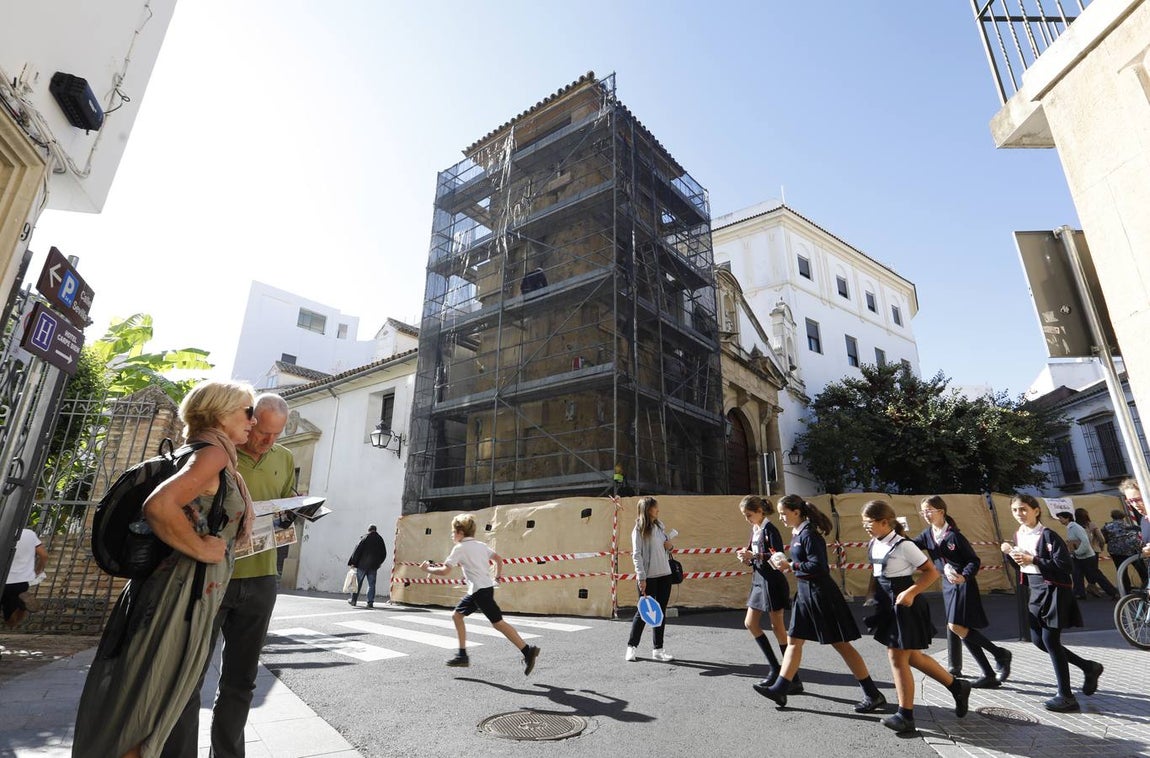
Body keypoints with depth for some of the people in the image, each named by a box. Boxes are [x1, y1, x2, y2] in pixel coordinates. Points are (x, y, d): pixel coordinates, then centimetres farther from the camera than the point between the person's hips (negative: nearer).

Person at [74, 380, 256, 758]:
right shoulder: (214, 453, -17)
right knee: (145, 708, 3)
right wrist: (202, 550, -20)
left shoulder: (213, 456, 13)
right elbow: (159, 506, -30)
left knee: (131, 702, 20)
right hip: (185, 590, -9)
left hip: (185, 590, 9)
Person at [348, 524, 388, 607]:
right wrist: (378, 563, 25)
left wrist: (353, 562, -3)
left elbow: (357, 550, -9)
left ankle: (353, 600, 19)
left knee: (358, 583, 11)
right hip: (373, 566, 2)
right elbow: (384, 554, 12)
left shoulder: (365, 538, -6)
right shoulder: (380, 539, 6)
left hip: (362, 564, -2)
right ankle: (370, 602, 0)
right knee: (371, 584, 5)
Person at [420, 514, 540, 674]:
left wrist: (427, 569, 2)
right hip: (476, 590, 9)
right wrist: (497, 577, 21)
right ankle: (462, 655, 18)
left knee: (498, 622, -6)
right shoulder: (480, 545, 15)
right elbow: (498, 559, 16)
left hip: (481, 590, -9)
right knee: (457, 615, 15)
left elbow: (445, 570, -13)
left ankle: (528, 651, -7)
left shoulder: (459, 548, -8)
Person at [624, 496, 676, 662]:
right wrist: (641, 578, -17)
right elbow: (636, 555, -13)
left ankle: (658, 650, 19)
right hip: (648, 577, -6)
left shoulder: (660, 525, 10)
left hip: (664, 575, 6)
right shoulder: (639, 530, -9)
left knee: (661, 612, 9)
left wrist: (670, 547, -1)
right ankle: (632, 647, 17)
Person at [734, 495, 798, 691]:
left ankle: (794, 678, 7)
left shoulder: (769, 529, -15)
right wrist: (747, 558, -5)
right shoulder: (755, 529, 10)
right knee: (750, 623, 12)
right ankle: (774, 667, 23)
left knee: (777, 627, -3)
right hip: (759, 580, 9)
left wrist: (753, 555, -25)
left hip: (772, 581, -9)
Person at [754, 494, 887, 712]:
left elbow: (818, 565, -25)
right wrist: (784, 562, 1)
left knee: (840, 644, 2)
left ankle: (873, 695, 17)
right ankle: (780, 689, 17)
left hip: (820, 593, -10)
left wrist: (790, 566, -19)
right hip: (805, 591, 10)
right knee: (793, 640, 11)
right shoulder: (796, 533, 8)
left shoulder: (809, 533, -19)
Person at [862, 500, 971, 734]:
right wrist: (873, 595, 9)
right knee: (911, 656, 17)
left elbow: (931, 572, -13)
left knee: (897, 657, -2)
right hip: (887, 605, 8)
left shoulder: (903, 545, -18)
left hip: (904, 605, -8)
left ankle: (905, 716, 11)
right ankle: (957, 686, 36)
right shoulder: (873, 545, 4)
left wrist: (911, 592, -21)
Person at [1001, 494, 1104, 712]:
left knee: (1050, 640, -7)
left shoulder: (1047, 535, -15)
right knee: (1037, 640, 10)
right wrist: (1010, 553, -2)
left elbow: (1063, 564, -19)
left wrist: (1032, 559, -23)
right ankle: (1089, 667, 29)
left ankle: (1066, 696, 5)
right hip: (1035, 591, 8)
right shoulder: (1018, 536, 8)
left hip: (1053, 591, -8)